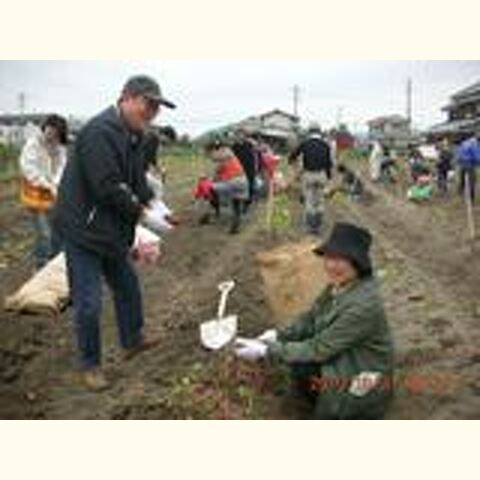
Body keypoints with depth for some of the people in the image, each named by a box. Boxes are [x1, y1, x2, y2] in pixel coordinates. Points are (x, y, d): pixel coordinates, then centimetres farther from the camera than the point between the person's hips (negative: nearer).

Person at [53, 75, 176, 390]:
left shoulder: (133, 134, 8)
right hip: (83, 229, -9)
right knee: (89, 302, -1)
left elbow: (137, 179, 11)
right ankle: (90, 364, 17)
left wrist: (151, 202, -7)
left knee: (127, 286, 20)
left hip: (112, 228, 10)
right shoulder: (101, 132, -24)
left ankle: (133, 340, 40)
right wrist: (142, 214, -19)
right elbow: (107, 188, -28)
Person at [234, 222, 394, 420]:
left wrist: (266, 351, -25)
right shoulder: (340, 284, -7)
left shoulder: (362, 304, -32)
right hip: (344, 359, 7)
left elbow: (318, 349, -27)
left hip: (364, 383, -7)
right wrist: (278, 335, -12)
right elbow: (312, 318, 4)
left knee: (301, 368, -20)